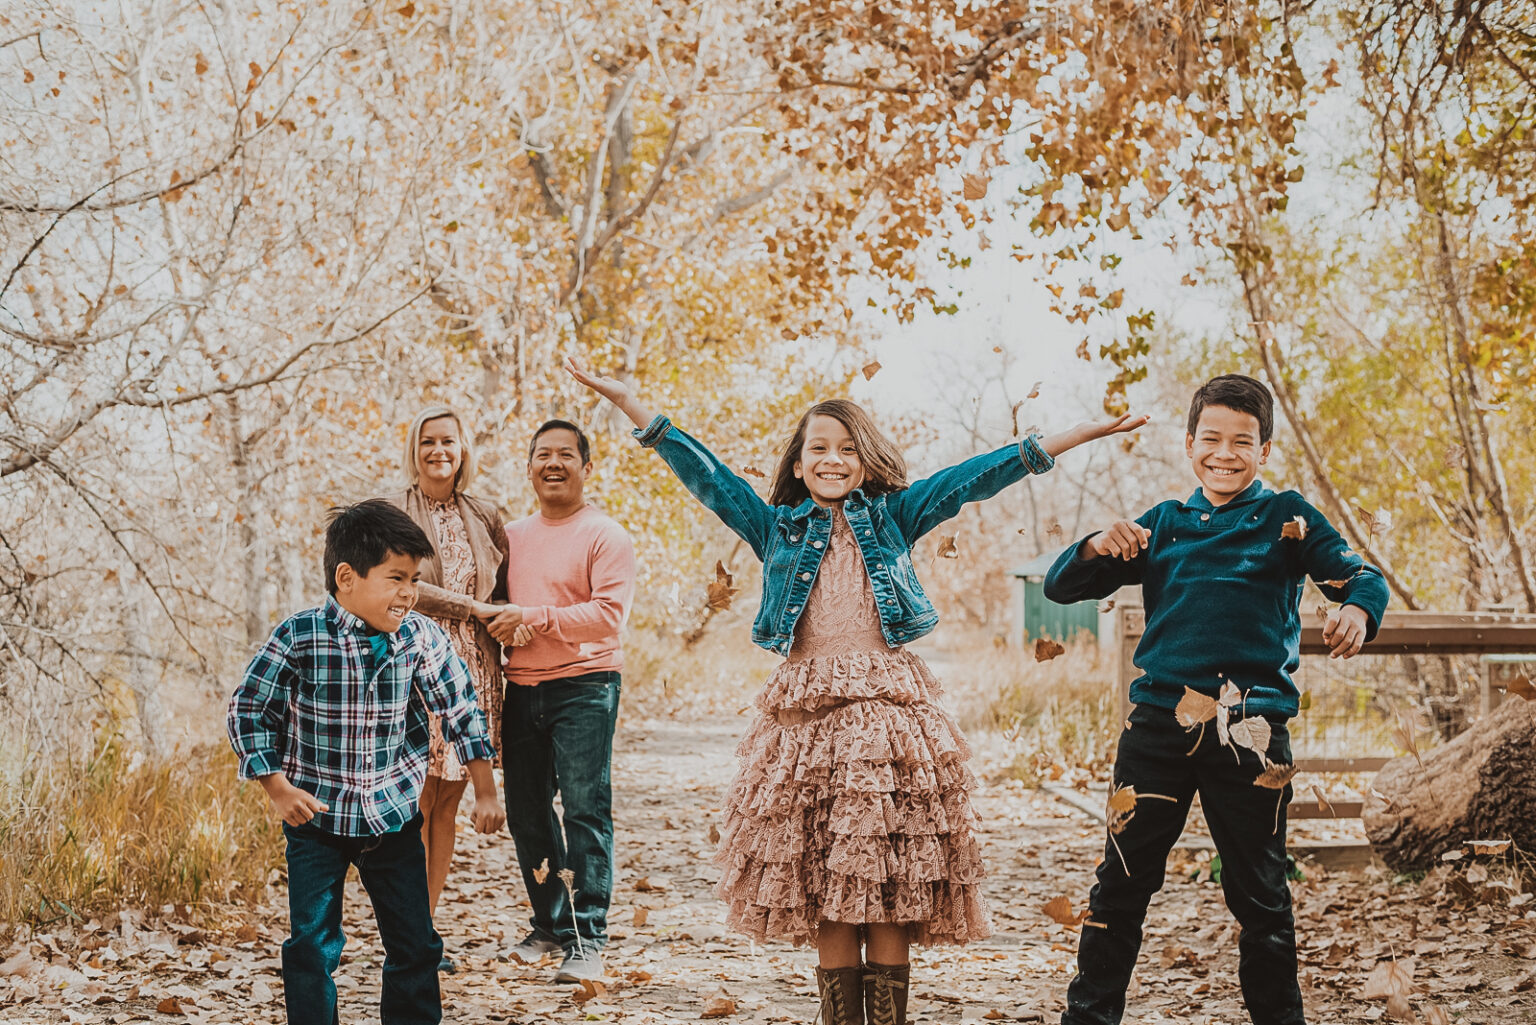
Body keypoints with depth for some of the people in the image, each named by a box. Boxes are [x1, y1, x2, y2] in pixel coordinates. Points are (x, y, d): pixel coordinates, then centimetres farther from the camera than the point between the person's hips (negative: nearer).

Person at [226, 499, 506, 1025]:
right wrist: (277, 786, -12)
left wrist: (485, 793, 5)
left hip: (394, 816, 3)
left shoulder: (420, 637, -7)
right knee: (312, 946, -1)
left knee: (416, 943, 7)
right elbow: (248, 711, -7)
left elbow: (461, 712, 4)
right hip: (316, 816, -3)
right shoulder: (298, 638, -16)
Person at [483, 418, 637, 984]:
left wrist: (534, 618, -18)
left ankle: (586, 939, -5)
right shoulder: (513, 535, 15)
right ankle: (550, 925, 23)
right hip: (521, 688, 6)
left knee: (584, 809, -9)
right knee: (526, 809, 9)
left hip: (584, 686, -6)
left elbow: (608, 614, -15)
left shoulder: (605, 536, -4)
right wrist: (498, 624, 5)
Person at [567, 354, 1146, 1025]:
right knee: (824, 900, 1)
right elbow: (707, 476, 8)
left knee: (892, 894, -2)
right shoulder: (777, 528, 12)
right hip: (807, 715, 1)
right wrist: (629, 404, 1)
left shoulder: (891, 518, 11)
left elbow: (973, 478, 5)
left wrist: (1079, 435, 1)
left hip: (890, 712, -1)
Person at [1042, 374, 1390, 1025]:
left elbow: (1361, 577, -2)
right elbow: (1060, 587, 13)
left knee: (1259, 893, 7)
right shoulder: (1162, 524, 14)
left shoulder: (1286, 519, 8)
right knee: (1122, 881, 6)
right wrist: (1097, 548, -10)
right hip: (1159, 723, 2)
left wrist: (1356, 611, -26)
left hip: (1250, 732, -2)